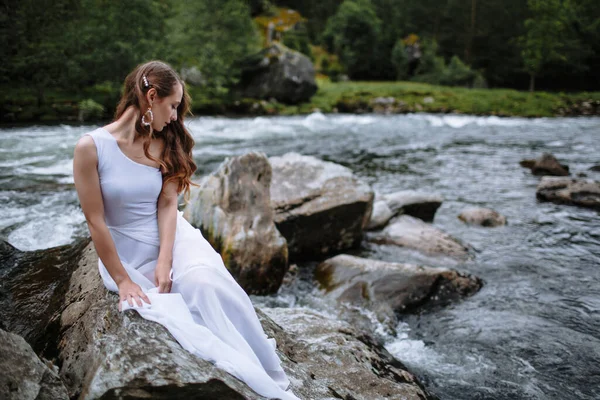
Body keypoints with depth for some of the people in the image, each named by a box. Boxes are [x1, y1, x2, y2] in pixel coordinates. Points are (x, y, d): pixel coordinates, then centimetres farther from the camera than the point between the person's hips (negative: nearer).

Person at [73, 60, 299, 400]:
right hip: (126, 255, -1)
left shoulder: (163, 144, 2)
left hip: (173, 238, 2)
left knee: (205, 283, -30)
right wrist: (122, 280, -12)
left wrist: (165, 262, -19)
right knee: (174, 318, -26)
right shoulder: (91, 147, -12)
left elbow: (167, 205, -6)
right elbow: (96, 221, -11)